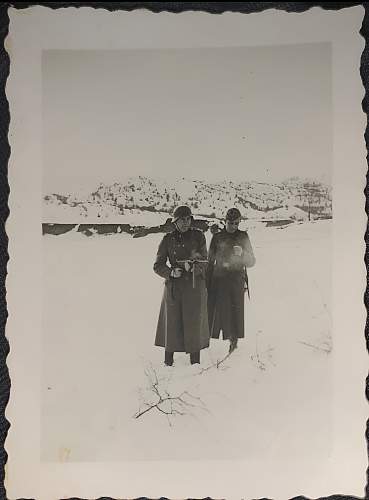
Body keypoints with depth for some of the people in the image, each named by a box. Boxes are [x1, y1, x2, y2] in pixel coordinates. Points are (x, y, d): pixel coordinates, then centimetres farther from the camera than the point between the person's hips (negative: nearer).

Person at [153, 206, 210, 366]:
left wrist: (193, 267, -20)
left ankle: (195, 361, 13)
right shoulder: (168, 239, 3)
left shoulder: (198, 236, 4)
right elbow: (158, 265, 5)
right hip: (173, 286, 0)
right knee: (172, 322, 2)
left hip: (195, 285, 0)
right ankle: (168, 361, 16)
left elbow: (204, 262, 1)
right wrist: (171, 272, -13)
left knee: (194, 321, 1)